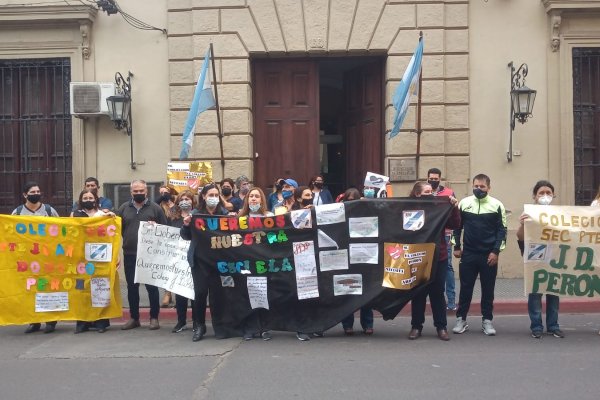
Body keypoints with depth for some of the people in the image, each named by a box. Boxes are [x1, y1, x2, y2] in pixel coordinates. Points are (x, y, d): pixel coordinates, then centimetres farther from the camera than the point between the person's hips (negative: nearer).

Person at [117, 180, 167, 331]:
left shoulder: (155, 208, 1)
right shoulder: (124, 208, 9)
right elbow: (118, 227, 11)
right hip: (130, 254, 3)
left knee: (152, 286, 3)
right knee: (132, 287, 9)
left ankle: (154, 317, 12)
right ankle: (134, 318, 20)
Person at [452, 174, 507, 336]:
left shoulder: (497, 205, -2)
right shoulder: (464, 203, 3)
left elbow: (502, 230, -1)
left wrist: (496, 251, -7)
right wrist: (456, 247, 6)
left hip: (489, 255, -1)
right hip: (468, 254, 1)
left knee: (488, 289, 6)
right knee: (465, 287, 5)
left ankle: (487, 321, 16)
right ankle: (461, 319, 14)